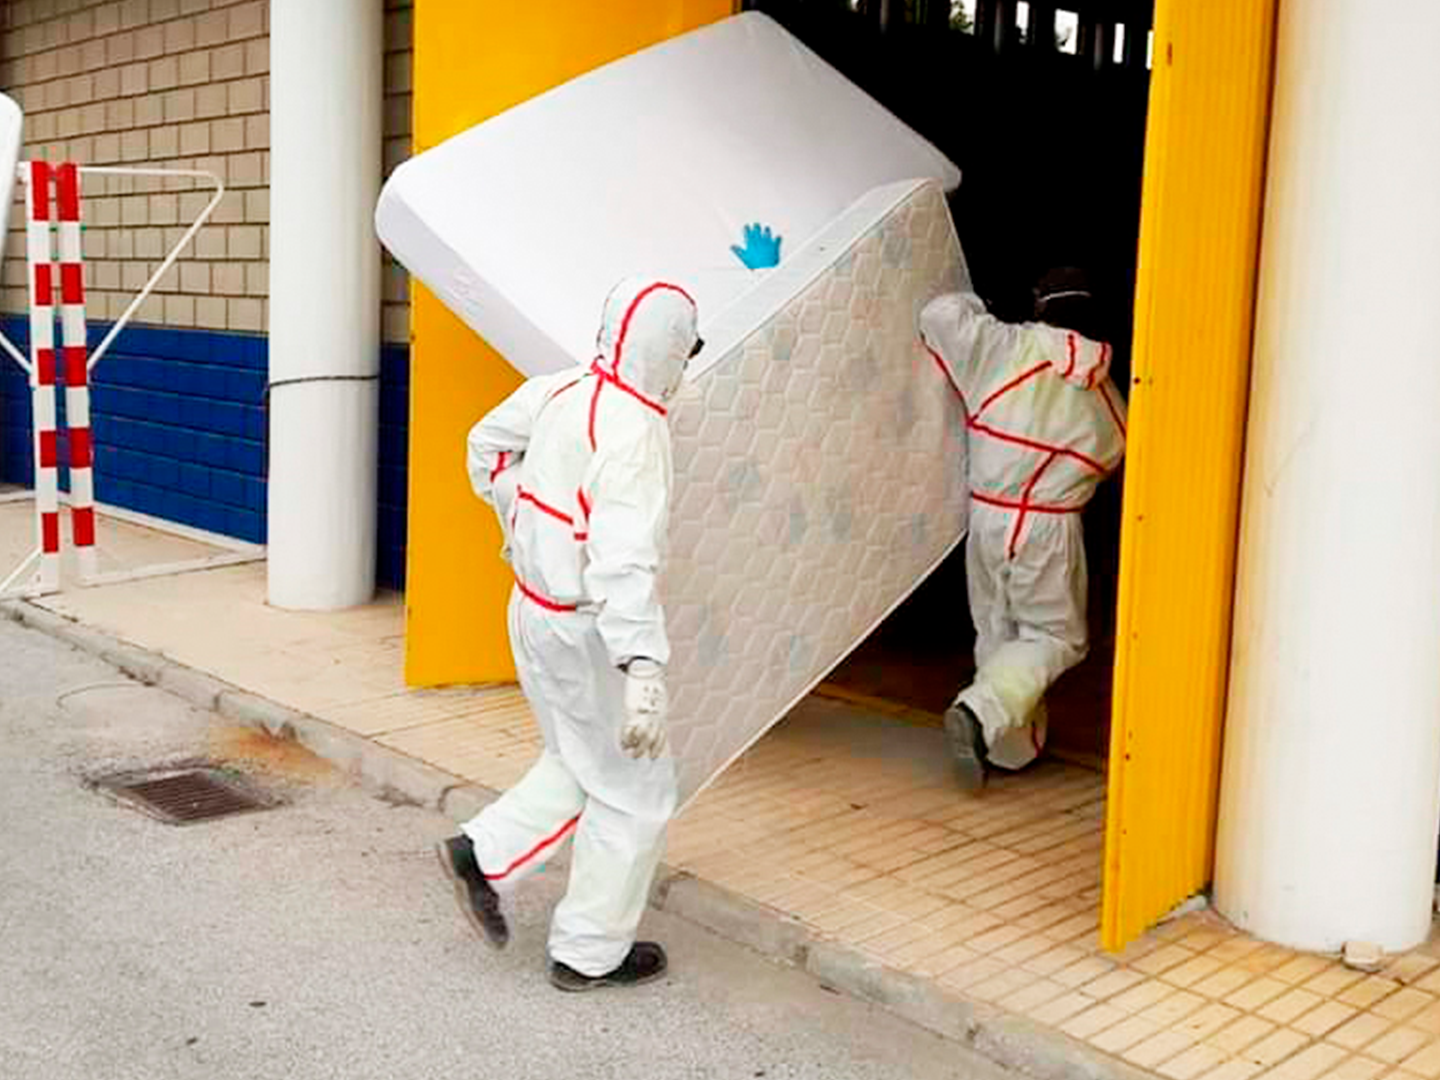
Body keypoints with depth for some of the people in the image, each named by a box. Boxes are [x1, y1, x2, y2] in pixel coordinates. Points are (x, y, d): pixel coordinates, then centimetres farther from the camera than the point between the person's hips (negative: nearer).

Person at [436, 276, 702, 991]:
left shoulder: (563, 391, 1)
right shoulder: (634, 431, -24)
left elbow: (487, 445, 18)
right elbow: (625, 557, -34)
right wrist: (643, 670, -39)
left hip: (535, 610, 9)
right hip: (582, 631, -8)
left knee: (580, 765, 26)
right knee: (634, 792, 8)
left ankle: (483, 855, 21)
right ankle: (590, 952, 19)